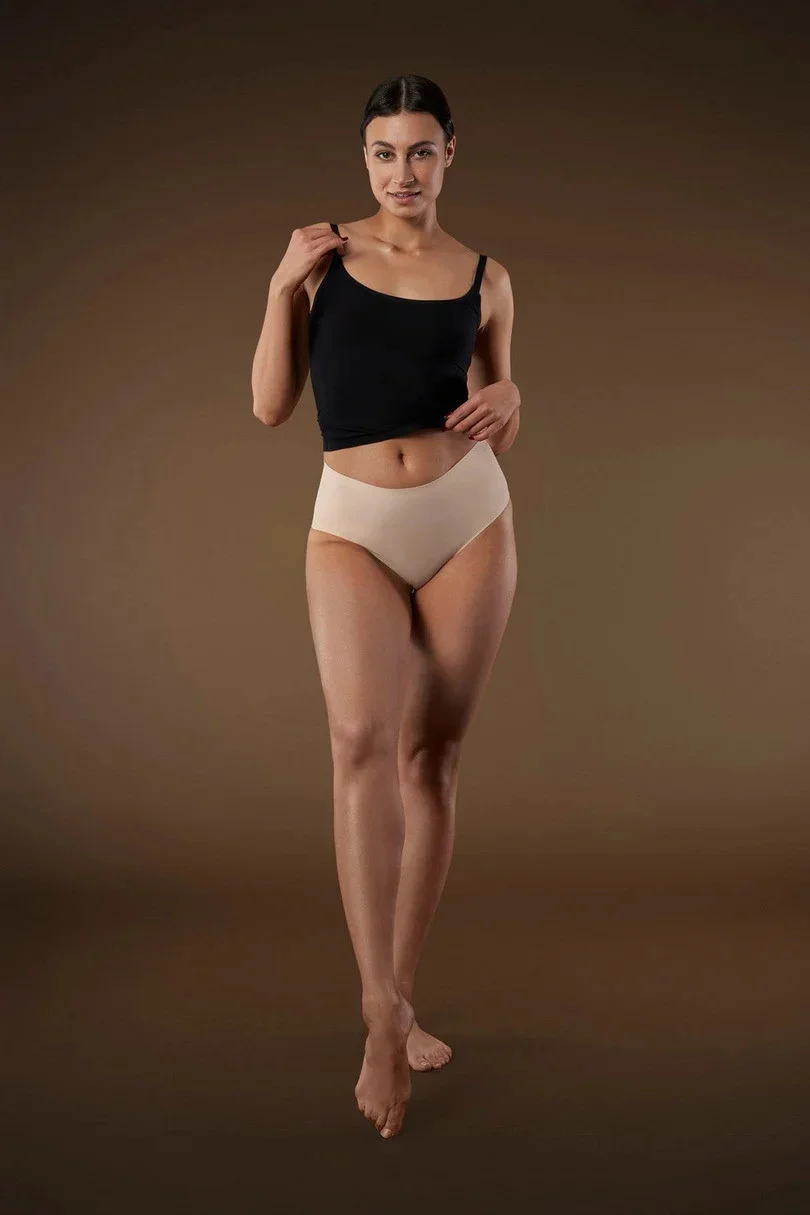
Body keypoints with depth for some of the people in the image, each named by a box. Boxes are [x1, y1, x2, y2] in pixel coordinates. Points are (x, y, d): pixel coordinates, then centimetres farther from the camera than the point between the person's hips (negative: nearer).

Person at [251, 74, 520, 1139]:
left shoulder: (485, 278, 10)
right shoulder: (323, 255, 8)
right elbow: (270, 407, 3)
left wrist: (508, 406, -6)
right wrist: (283, 285, -4)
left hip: (468, 519, 2)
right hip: (354, 526, -1)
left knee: (431, 756, 3)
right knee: (362, 739, -23)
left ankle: (397, 1000, 16)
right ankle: (383, 1008, -17)